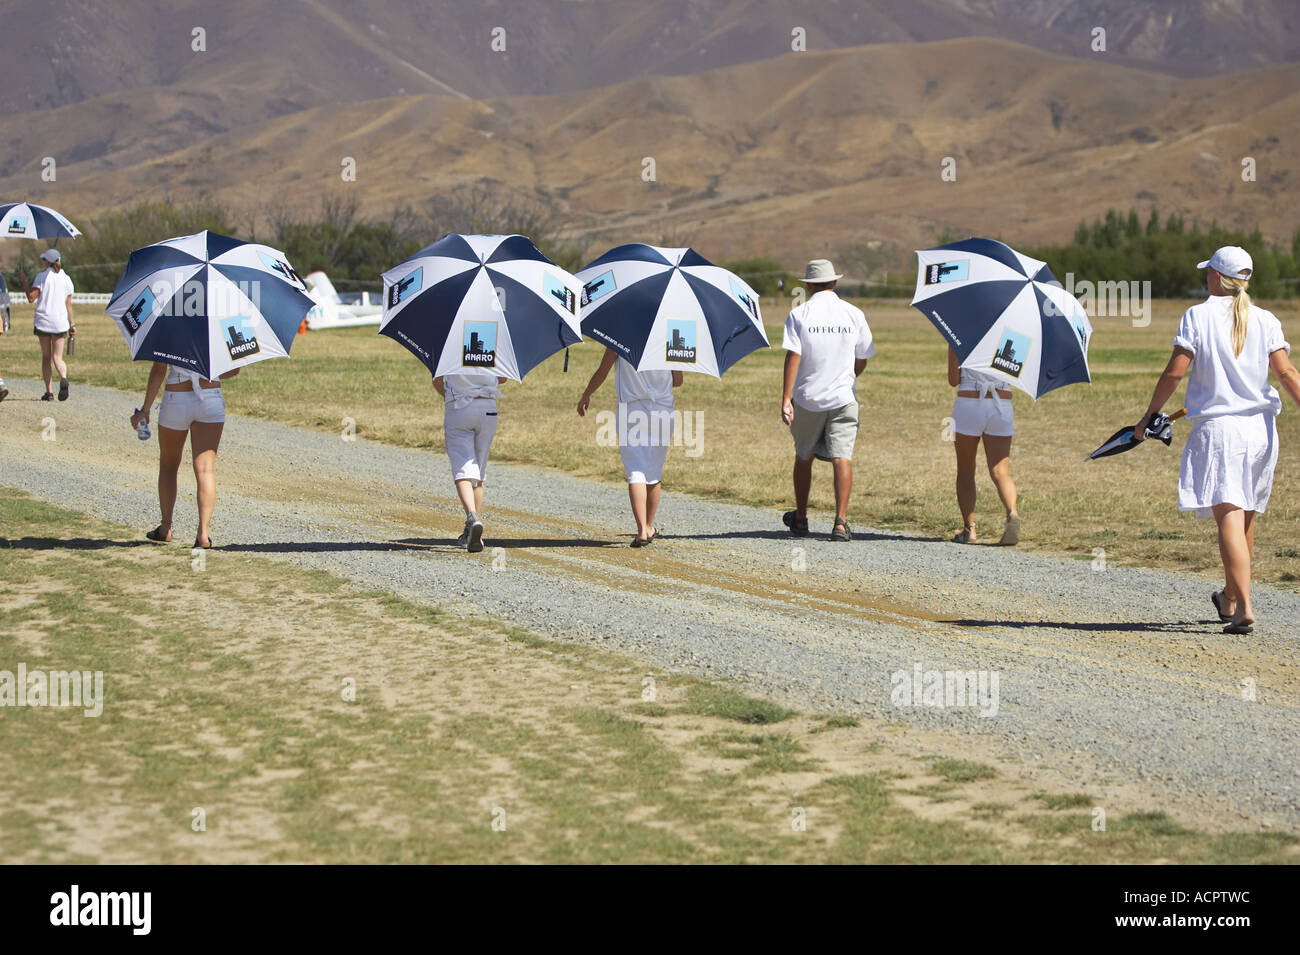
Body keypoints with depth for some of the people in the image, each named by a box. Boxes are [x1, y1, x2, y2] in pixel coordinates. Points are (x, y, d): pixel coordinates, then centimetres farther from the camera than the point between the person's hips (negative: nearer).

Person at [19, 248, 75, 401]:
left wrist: (24, 281, 1)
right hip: (60, 322, 2)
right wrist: (72, 323, 12)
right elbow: (68, 304, 6)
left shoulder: (42, 277, -5)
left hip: (43, 321, -2)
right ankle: (63, 378, -28)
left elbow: (31, 297, -10)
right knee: (57, 357, 3)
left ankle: (48, 391, 4)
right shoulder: (66, 279, 5)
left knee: (46, 357, 8)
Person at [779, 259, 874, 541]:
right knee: (842, 457, -4)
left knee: (804, 456, 16)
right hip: (843, 397, 0)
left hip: (807, 398, 0)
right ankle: (841, 521, -17)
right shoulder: (854, 314, 2)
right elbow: (862, 361, 8)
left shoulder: (798, 315, -4)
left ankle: (800, 519, 27)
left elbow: (793, 357, -14)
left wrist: (786, 398, -16)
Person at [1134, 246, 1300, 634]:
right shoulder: (1265, 321, 5)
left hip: (1216, 426, -4)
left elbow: (1175, 372, -7)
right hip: (1260, 427, 4)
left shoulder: (1198, 316, -3)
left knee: (1229, 516, -10)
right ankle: (1229, 598, 35)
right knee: (1246, 518, 18)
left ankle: (1244, 609, -23)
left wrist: (1148, 417, 2)